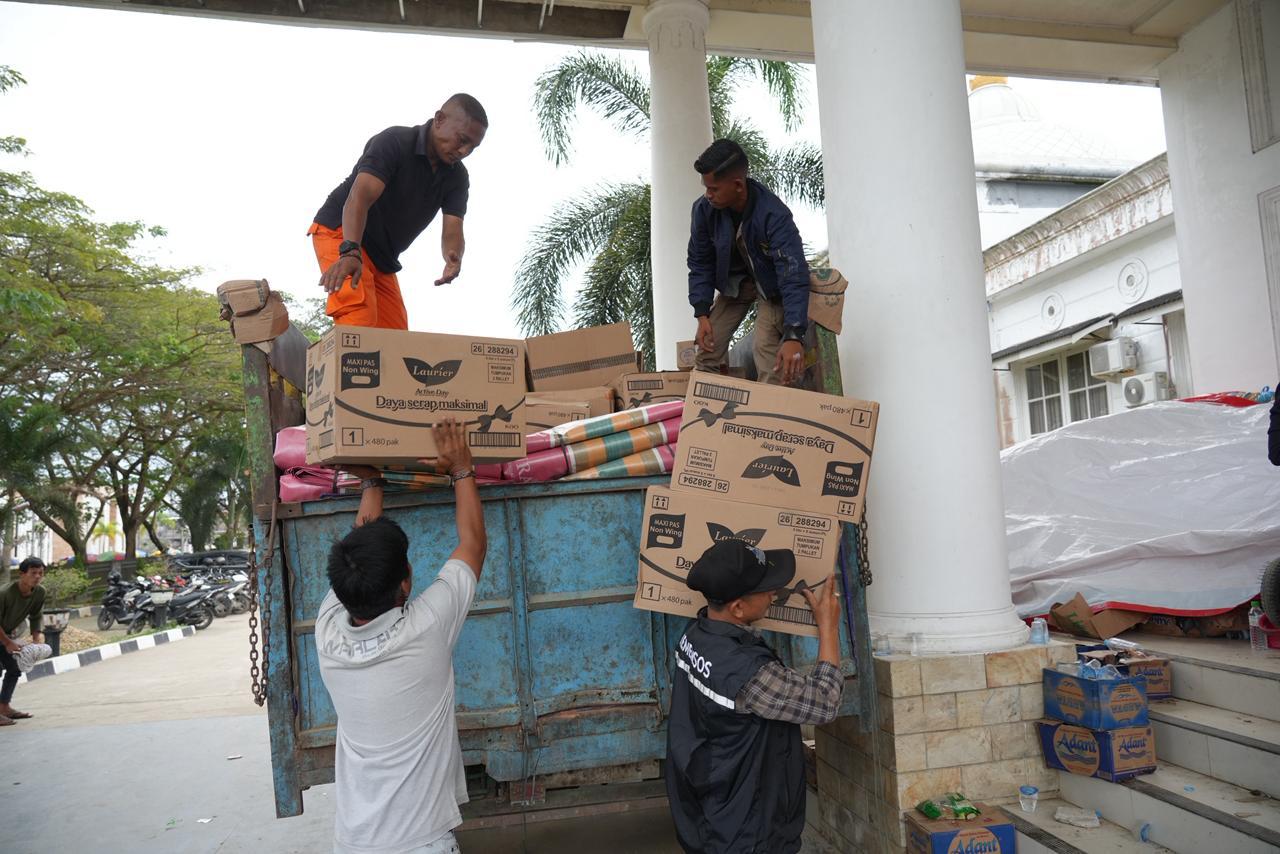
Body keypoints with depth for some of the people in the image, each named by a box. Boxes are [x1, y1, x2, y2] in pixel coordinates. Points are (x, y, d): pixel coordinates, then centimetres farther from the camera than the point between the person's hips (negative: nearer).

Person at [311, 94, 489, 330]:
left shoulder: (457, 176, -2)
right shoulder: (394, 142, -20)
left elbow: (452, 229, -14)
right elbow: (360, 196, -34)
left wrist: (453, 258, -40)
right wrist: (350, 252, -51)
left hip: (382, 256, 7)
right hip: (341, 232, -7)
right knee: (360, 319, -28)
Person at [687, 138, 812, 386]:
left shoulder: (774, 215, -34)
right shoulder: (704, 208, -20)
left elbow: (794, 275, -38)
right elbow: (700, 262, -6)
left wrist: (793, 336, -49)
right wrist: (702, 313, -15)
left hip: (771, 284, -4)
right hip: (734, 281, 4)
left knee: (767, 348, -23)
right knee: (707, 347, -4)